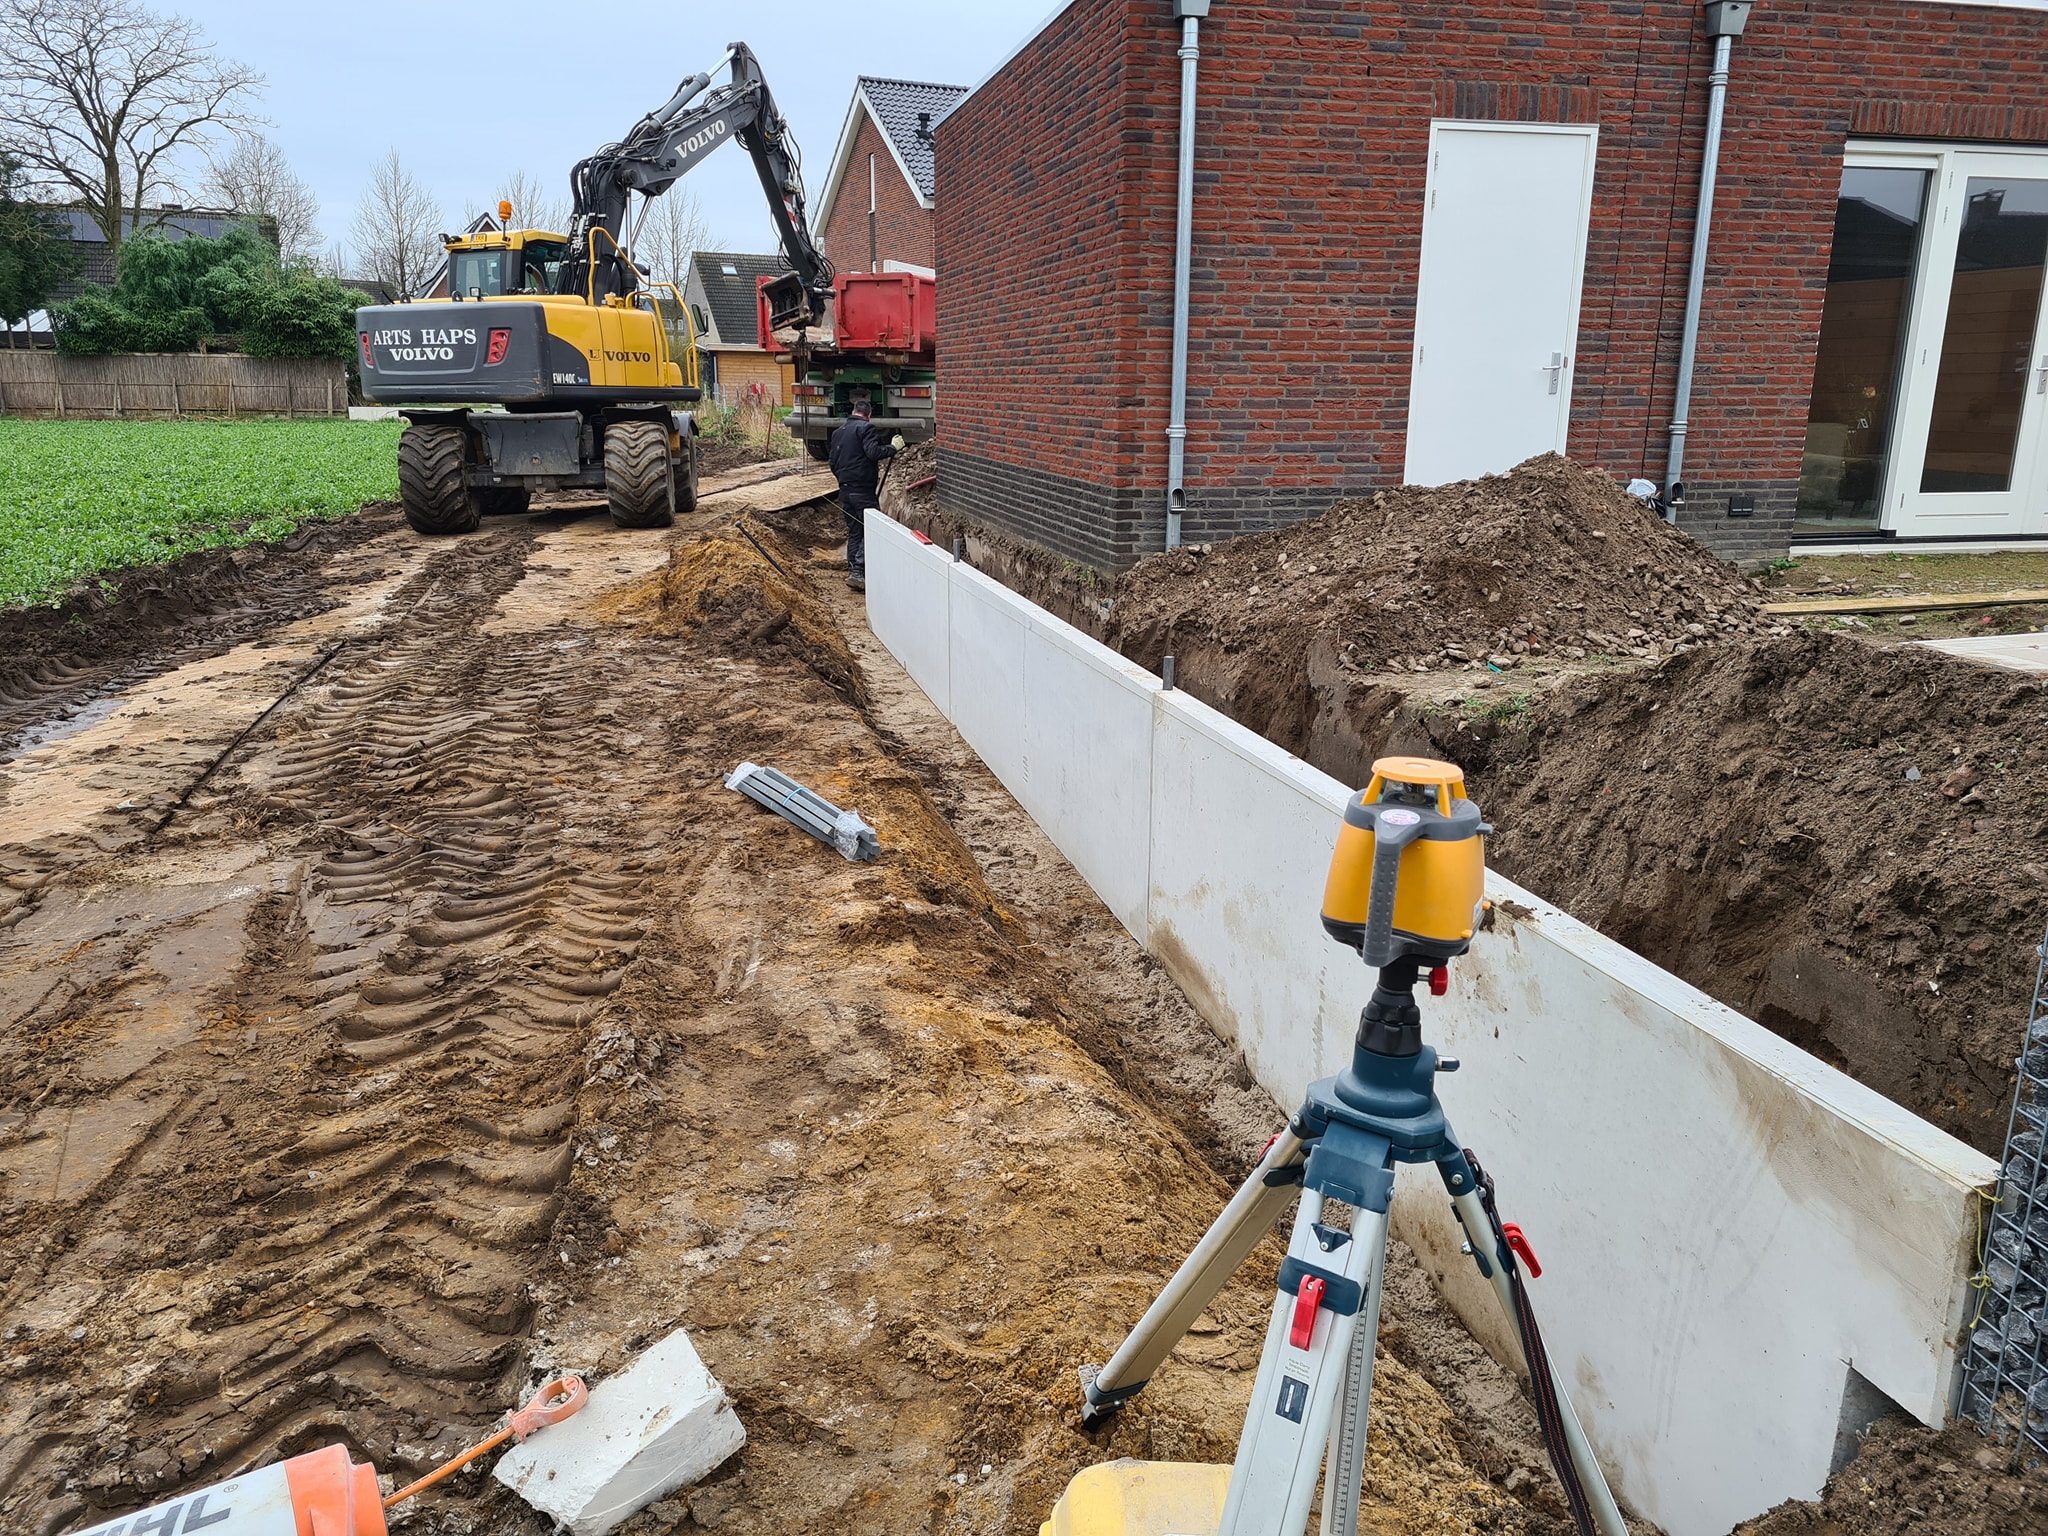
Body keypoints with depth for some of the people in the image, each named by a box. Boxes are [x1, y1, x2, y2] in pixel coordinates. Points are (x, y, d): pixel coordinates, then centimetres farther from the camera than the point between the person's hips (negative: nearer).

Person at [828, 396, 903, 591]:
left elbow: (834, 465, 20)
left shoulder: (838, 433, 18)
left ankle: (853, 571, 15)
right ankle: (858, 572, -17)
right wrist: (893, 448, -9)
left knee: (854, 532, 14)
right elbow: (873, 452, -21)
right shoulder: (866, 428, -7)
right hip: (863, 490, -8)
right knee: (870, 531, -7)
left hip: (844, 490, 8)